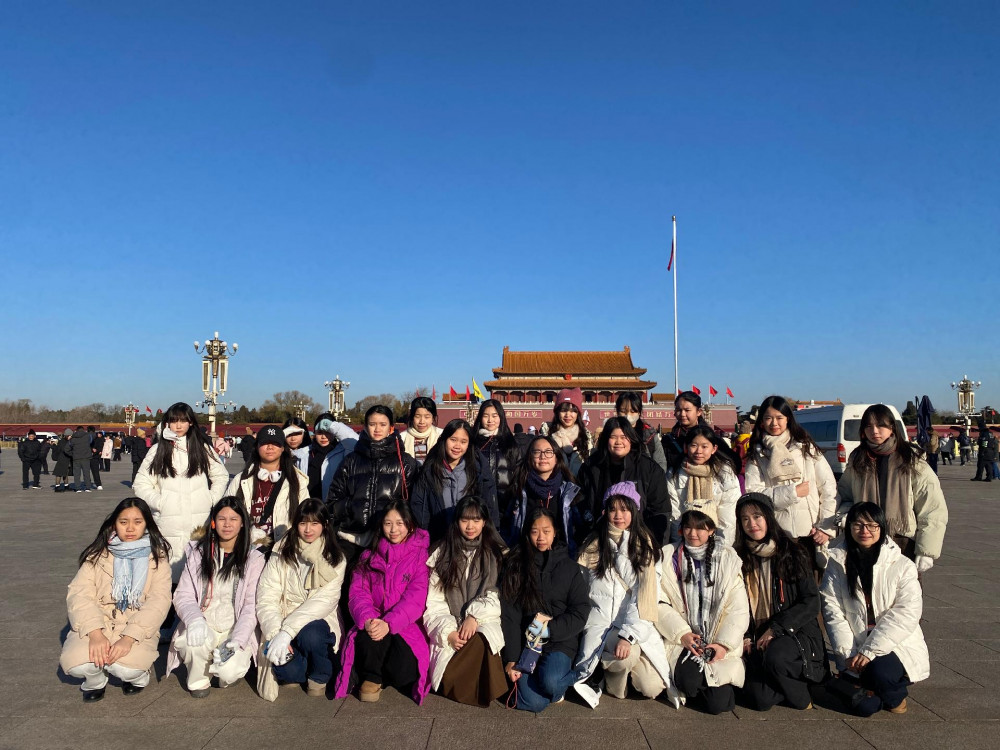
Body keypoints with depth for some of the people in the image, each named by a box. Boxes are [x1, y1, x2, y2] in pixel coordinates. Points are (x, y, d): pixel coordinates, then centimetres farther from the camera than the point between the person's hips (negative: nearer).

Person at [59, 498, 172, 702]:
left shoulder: (157, 557, 2)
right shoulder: (99, 554, 6)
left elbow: (159, 601, -9)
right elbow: (79, 594, -6)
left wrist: (129, 638, -24)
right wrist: (95, 633, -23)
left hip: (137, 629, -2)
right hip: (97, 624, 2)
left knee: (125, 666, -31)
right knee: (74, 662, -28)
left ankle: (136, 675, 8)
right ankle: (96, 679, 9)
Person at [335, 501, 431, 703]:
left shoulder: (421, 555, 0)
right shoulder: (369, 557, 13)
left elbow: (415, 599, -10)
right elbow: (358, 593, 2)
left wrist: (389, 623, -25)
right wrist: (367, 620, -20)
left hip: (406, 628, -1)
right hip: (373, 625, 2)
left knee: (404, 673, -28)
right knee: (370, 635, -34)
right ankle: (372, 678, -5)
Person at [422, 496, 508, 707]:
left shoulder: (497, 554, 10)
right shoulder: (442, 554, 10)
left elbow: (497, 596, 1)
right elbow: (434, 602, 3)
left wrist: (475, 616, -16)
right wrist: (448, 632, -12)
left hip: (484, 622, -1)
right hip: (451, 625, 1)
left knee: (480, 642, -35)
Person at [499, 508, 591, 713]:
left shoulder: (570, 568, 4)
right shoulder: (515, 567, 5)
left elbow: (580, 613, -1)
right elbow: (509, 616, 0)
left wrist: (548, 629, -15)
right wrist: (511, 659, -7)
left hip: (560, 640, -1)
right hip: (526, 641, 2)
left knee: (549, 682, -31)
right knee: (531, 703, -19)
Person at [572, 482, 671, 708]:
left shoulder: (646, 544, 4)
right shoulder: (594, 545, 4)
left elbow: (645, 594, -7)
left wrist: (628, 634, -19)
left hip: (637, 624, 2)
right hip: (602, 621, -2)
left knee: (652, 688, -13)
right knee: (628, 656, -32)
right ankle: (613, 676, 3)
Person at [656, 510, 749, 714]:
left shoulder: (727, 558, 7)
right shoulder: (668, 557, 5)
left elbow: (738, 609, 2)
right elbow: (660, 603, -2)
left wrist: (724, 644, -9)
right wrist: (683, 634, -14)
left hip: (720, 645, 1)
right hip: (682, 641, 0)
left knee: (717, 703, -15)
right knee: (689, 680, -28)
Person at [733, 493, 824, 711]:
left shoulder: (792, 553, -2)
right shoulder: (739, 558, 8)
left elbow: (811, 603, -6)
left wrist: (776, 629, -13)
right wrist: (745, 636, -3)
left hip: (796, 633, -2)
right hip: (757, 639, 3)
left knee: (775, 657, -36)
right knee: (761, 700, -18)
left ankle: (802, 699, -4)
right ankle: (788, 681, 16)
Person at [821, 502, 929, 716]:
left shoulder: (902, 566, -4)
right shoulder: (837, 564, 2)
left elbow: (907, 613, -12)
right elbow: (832, 610, -3)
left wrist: (870, 651, -19)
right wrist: (847, 653, -14)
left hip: (897, 646, -1)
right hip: (855, 650, 1)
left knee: (880, 673, -32)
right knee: (866, 706, -17)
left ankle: (896, 695, 5)